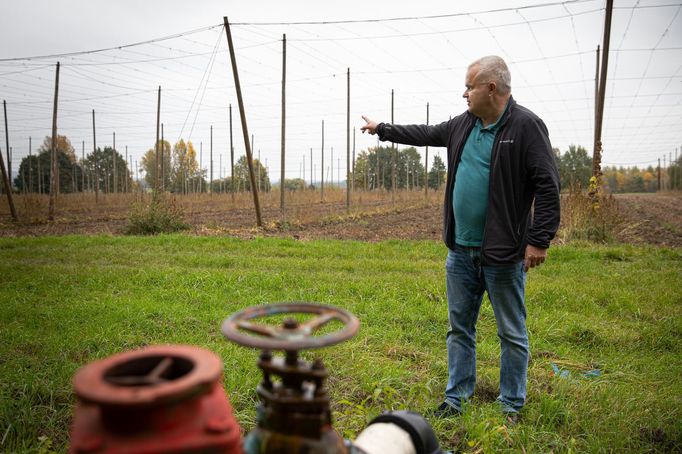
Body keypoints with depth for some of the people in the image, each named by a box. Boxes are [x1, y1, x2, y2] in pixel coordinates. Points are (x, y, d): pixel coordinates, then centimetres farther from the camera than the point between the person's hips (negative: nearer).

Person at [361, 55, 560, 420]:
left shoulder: (525, 126, -11)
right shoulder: (463, 125, 10)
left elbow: (547, 186, -14)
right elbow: (425, 134, 27)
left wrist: (539, 240, -17)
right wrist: (382, 129, 34)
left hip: (503, 253, -7)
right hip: (460, 249, 7)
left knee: (512, 333, 8)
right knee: (459, 327, 14)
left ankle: (511, 405, 23)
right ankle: (456, 397, 28)